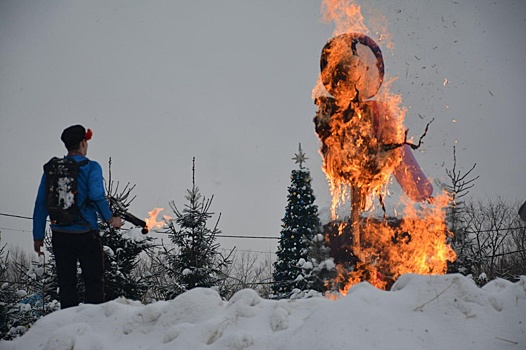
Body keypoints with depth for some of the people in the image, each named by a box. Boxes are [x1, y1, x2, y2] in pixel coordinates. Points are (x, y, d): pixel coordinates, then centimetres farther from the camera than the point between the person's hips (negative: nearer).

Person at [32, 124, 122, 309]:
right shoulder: (90, 167, -5)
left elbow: (41, 204, 6)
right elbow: (96, 195, -20)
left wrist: (38, 236, 10)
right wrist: (110, 219, -6)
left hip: (60, 235, 4)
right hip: (85, 234, -4)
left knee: (66, 283, 10)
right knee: (93, 281, 4)